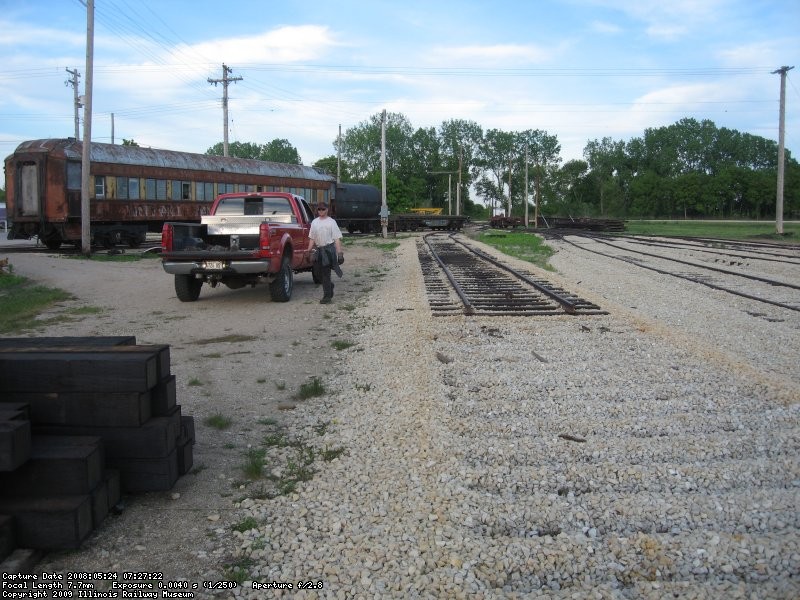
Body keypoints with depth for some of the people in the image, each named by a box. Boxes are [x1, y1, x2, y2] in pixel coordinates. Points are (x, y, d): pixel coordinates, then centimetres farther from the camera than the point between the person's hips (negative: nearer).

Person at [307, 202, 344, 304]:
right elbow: (312, 238, 16)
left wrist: (339, 252, -13)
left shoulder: (331, 222, -1)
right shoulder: (314, 222, 13)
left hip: (329, 248, -5)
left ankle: (327, 296, -5)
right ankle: (330, 285, 36)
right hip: (318, 249, 5)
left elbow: (337, 238, -6)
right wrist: (309, 250, 8)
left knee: (326, 273, -9)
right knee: (320, 272, 9)